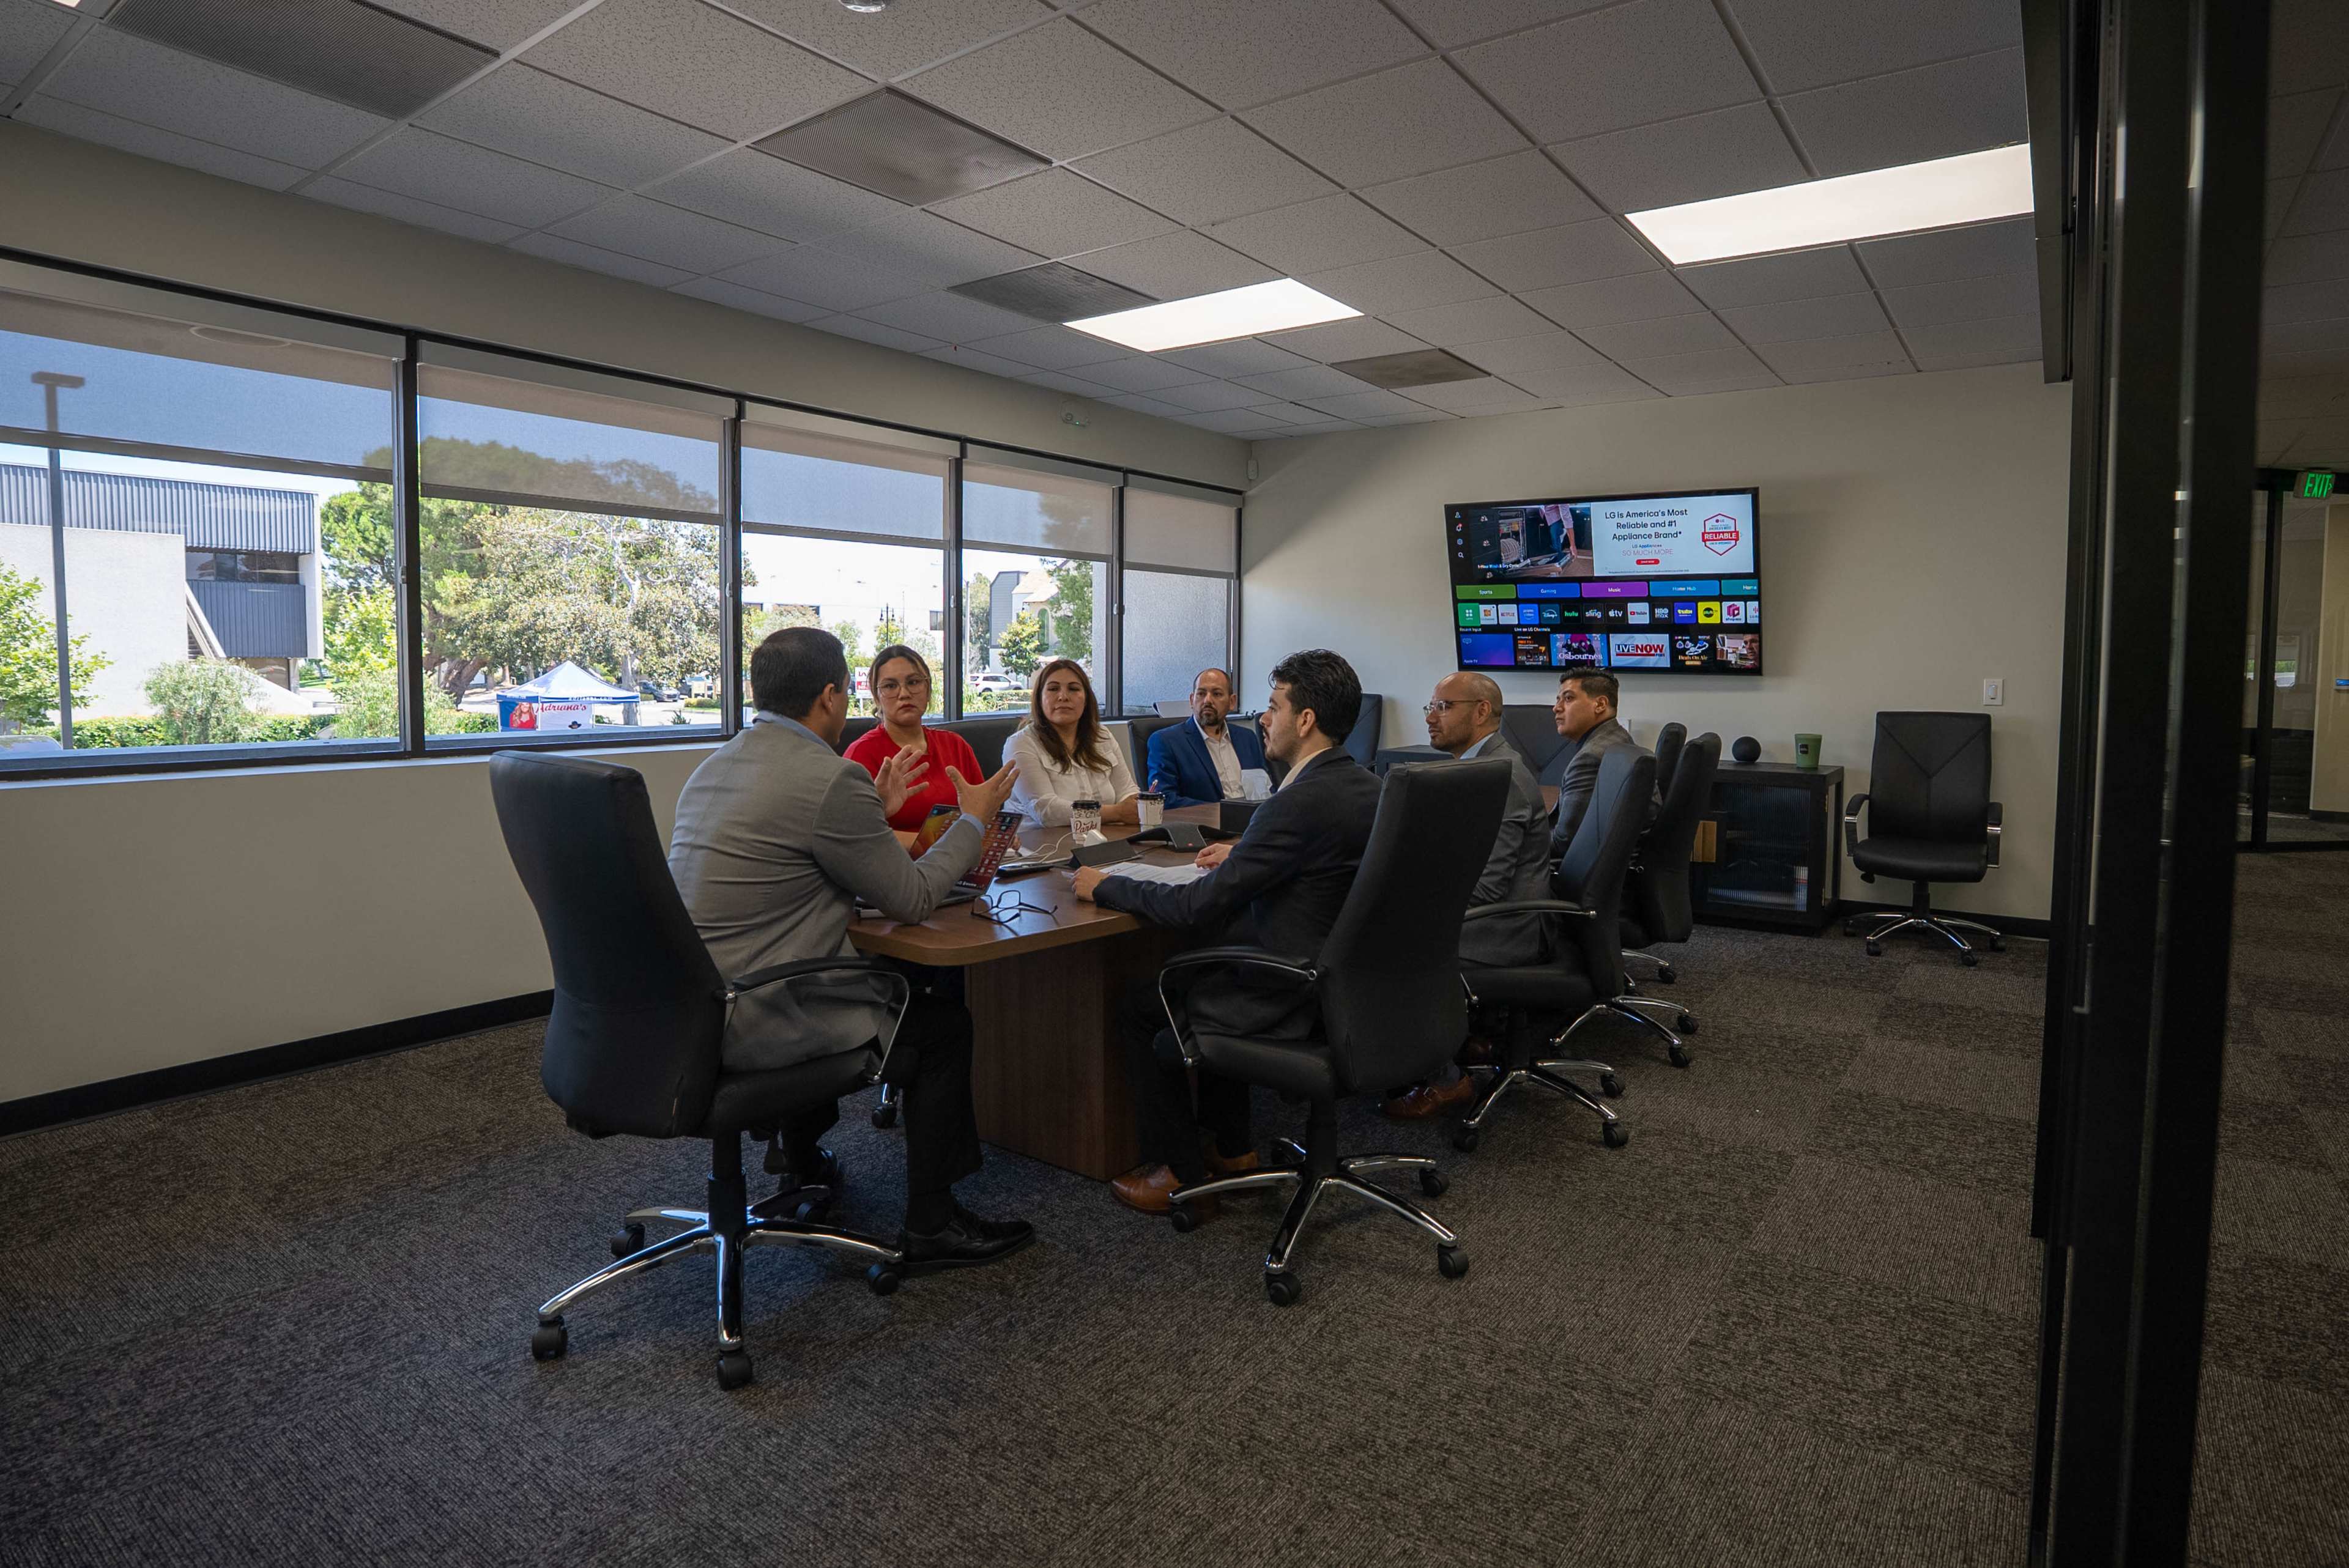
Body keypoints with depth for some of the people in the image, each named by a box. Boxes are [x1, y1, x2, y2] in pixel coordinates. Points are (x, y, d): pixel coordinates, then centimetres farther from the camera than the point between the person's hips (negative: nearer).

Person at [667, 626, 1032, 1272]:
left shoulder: (716, 764, 10)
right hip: (750, 1022, -9)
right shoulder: (833, 778, -19)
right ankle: (930, 1227, 15)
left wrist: (876, 810, 25)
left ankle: (801, 1156, 47)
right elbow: (912, 899, -10)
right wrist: (975, 818, 3)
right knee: (944, 1025, 6)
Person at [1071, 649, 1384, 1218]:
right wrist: (1242, 854, 19)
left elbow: (1198, 907, -23)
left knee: (1138, 1004, 9)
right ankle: (1233, 1149, 34)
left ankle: (1184, 1178, 20)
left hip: (1295, 1003, -9)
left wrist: (1105, 887, -10)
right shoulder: (1366, 787, 2)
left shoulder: (1303, 802, -26)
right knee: (1203, 969, 29)